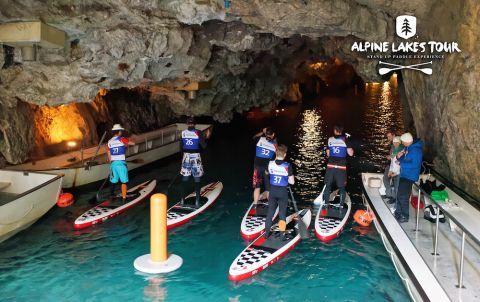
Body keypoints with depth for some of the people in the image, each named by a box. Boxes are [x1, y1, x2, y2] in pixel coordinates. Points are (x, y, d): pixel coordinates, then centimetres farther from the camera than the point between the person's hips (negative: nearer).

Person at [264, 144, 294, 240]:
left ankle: (267, 232, 24)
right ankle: (282, 234, 12)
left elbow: (266, 173, 13)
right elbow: (292, 182, -14)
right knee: (282, 213, 8)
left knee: (270, 211, 15)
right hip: (283, 192, -3)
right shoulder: (287, 166, -18)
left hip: (272, 190, 3)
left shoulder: (270, 164, -10)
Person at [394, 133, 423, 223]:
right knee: (399, 195, 17)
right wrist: (400, 157, -4)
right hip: (404, 175, 10)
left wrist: (402, 163, -21)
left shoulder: (416, 150, -21)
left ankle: (405, 216, 8)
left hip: (409, 177, -10)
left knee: (403, 197, -5)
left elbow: (414, 164, -27)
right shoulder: (407, 148, 8)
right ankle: (398, 213, 30)